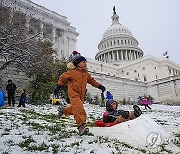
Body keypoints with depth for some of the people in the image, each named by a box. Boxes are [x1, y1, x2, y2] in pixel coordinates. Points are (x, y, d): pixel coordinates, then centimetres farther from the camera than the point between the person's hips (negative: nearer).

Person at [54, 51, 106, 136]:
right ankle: (81, 126, -20)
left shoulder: (86, 73, 12)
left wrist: (99, 86, 9)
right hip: (73, 94, -7)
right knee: (79, 109, -20)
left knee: (75, 108, 17)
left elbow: (91, 80, 20)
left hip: (81, 95, 8)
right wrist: (58, 87, 4)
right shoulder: (72, 72, -8)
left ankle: (63, 109, 44)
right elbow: (63, 77, 2)